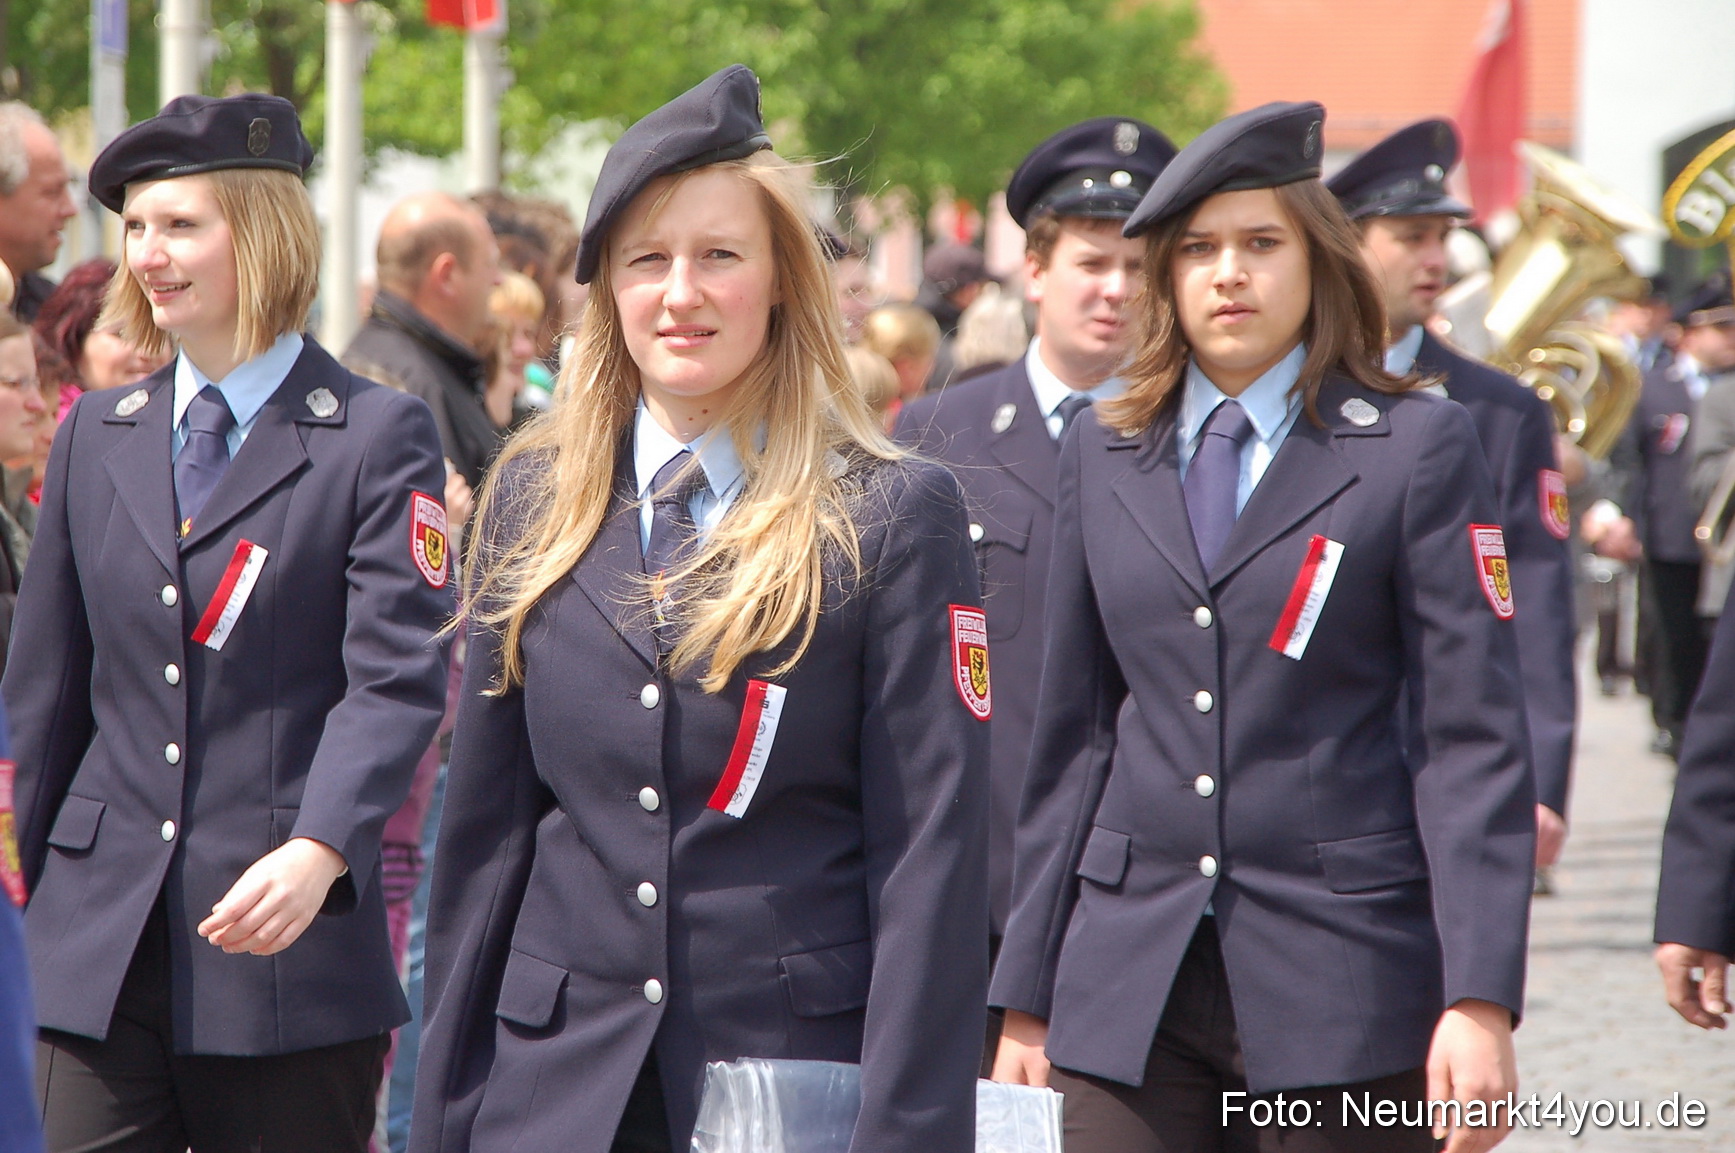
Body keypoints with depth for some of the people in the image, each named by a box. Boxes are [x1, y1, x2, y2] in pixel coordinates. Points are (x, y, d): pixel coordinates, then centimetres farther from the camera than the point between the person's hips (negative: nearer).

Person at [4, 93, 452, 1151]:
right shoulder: (97, 433, 14)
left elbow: (398, 677, -12)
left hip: (292, 950, -4)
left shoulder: (380, 436, -2)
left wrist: (320, 851, -27)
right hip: (102, 946, 4)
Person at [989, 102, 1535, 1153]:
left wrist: (1481, 1001, -12)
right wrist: (1027, 996, 12)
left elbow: (1474, 740, -4)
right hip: (1129, 983, 3)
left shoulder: (1421, 448, 2)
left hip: (1341, 978, -3)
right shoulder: (1102, 453, 13)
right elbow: (1074, 733, 15)